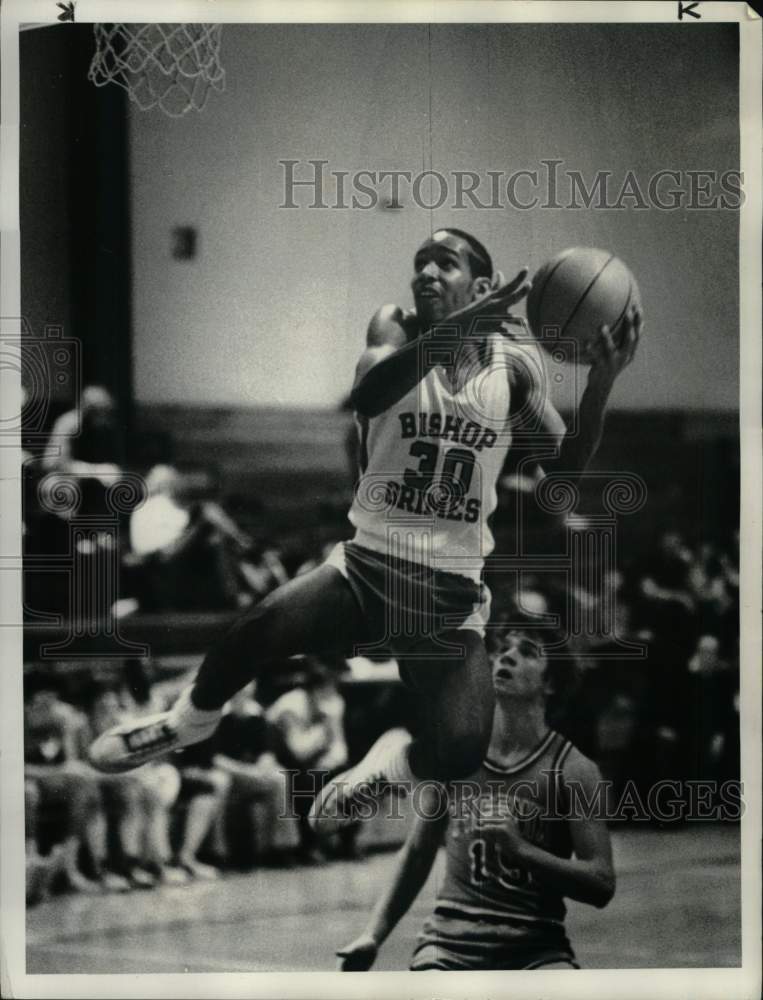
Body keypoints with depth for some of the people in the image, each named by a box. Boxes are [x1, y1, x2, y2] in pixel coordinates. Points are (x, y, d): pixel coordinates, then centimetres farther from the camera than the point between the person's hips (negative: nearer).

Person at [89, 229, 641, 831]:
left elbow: (567, 467, -4)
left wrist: (601, 384, -22)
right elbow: (368, 397, -22)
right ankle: (190, 722, 3)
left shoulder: (516, 362, 4)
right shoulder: (397, 328, 0)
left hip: (454, 592, 1)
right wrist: (454, 330, -38)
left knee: (460, 754, -21)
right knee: (263, 628, -31)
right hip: (369, 563, -1)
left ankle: (384, 766, 17)